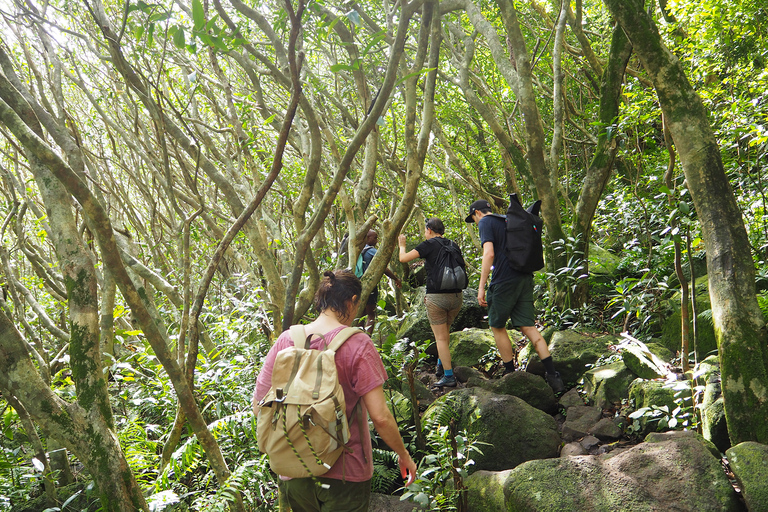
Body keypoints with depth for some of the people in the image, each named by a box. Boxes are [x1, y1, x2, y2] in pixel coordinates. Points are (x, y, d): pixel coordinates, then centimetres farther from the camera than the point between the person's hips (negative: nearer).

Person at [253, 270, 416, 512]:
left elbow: (259, 405, -1)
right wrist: (404, 455, -2)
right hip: (344, 473, -4)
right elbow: (380, 416, -19)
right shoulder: (357, 344, -17)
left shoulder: (286, 340, -6)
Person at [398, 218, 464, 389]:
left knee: (441, 337, 2)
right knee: (445, 331, 26)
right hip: (456, 295, 6)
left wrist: (402, 245, 17)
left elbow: (403, 258, -4)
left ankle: (449, 376, 2)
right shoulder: (453, 245, 10)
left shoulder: (429, 244, -5)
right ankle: (441, 364, 31)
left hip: (436, 297, -5)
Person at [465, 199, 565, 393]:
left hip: (504, 281, -7)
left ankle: (510, 373, 14)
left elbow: (489, 254, -17)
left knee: (497, 327, 9)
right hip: (525, 278, 7)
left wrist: (481, 286, -16)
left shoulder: (485, 223, -3)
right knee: (528, 326, 5)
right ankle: (553, 376, -3)